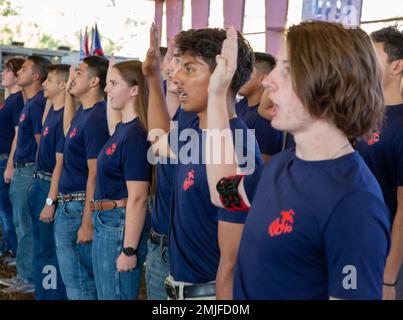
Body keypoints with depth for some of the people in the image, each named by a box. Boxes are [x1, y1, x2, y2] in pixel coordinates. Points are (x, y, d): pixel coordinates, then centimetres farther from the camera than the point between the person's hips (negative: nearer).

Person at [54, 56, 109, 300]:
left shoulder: (96, 118, -19)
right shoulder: (82, 113, 8)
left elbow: (94, 175, -21)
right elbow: (69, 133, 31)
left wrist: (87, 222, -22)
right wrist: (68, 95, 18)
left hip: (80, 206, -10)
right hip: (67, 204, 10)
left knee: (79, 282, 1)